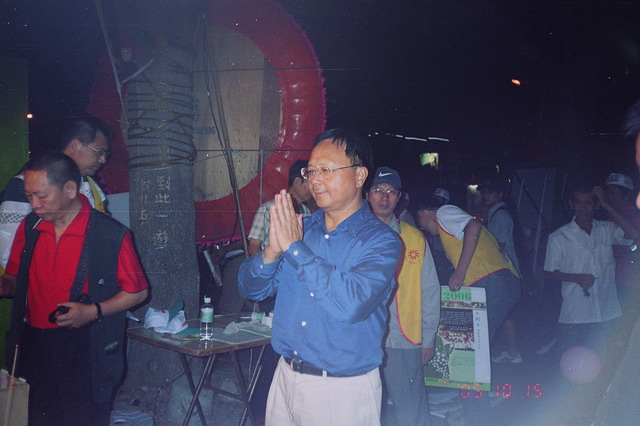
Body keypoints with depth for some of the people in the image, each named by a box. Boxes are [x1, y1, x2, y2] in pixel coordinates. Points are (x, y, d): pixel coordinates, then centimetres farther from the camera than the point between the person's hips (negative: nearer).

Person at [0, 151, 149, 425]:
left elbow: (137, 292, -5)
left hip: (85, 352, -4)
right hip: (34, 349, 4)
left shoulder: (111, 235, -11)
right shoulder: (29, 227, 4)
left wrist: (93, 311, -18)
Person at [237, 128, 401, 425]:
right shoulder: (301, 228, 3)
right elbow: (251, 288, 2)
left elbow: (352, 304, -28)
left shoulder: (381, 241, -12)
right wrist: (272, 251, -18)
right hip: (286, 377, 5)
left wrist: (294, 247, -24)